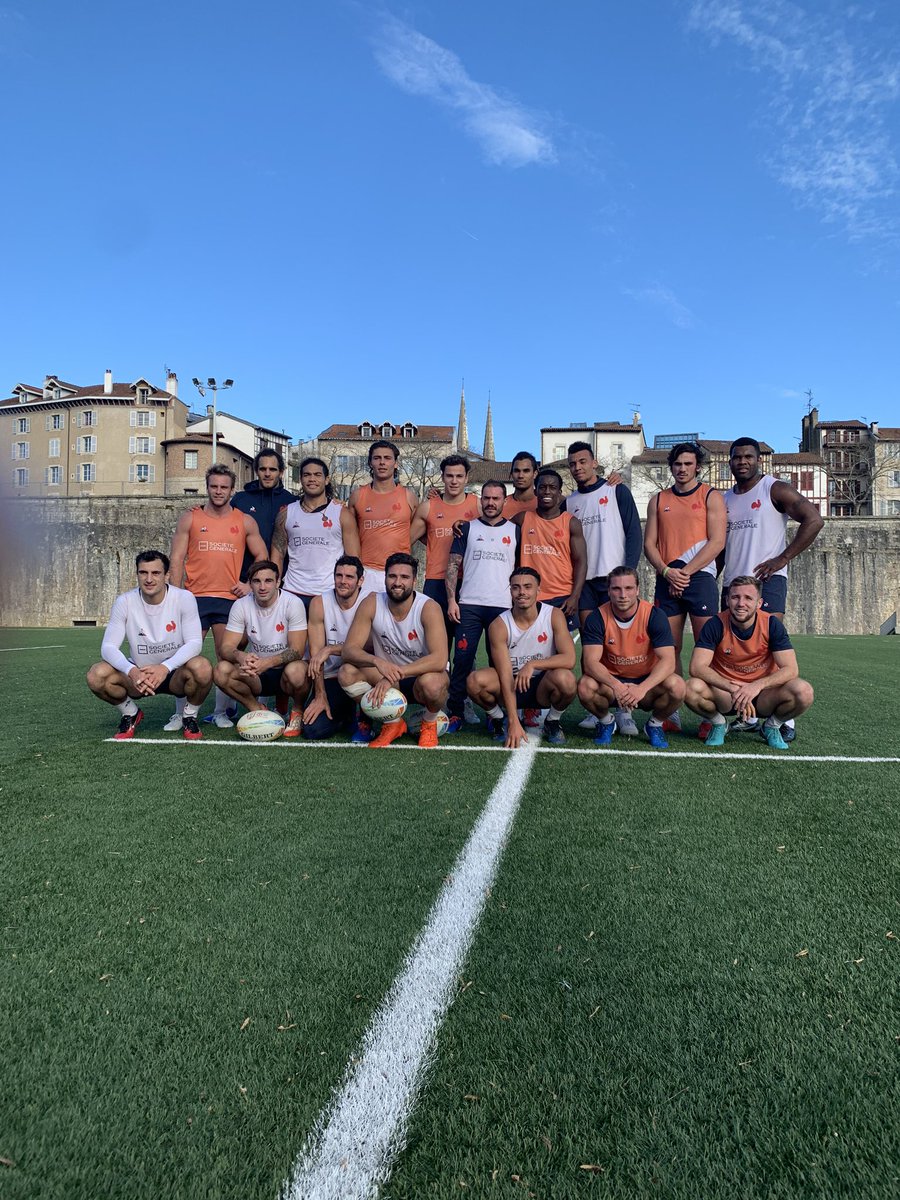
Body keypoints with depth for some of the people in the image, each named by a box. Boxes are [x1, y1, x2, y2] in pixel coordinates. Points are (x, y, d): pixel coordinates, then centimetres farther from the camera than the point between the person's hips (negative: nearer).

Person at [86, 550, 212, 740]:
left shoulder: (184, 598, -13)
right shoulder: (124, 602, -9)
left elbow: (194, 643, -18)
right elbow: (108, 647, -13)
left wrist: (165, 668, -35)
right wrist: (131, 671, -33)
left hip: (175, 673, -2)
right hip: (138, 674, 2)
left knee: (202, 668, -35)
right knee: (96, 675, -25)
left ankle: (190, 717, -2)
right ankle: (131, 714, 7)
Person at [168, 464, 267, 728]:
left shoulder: (246, 522, 8)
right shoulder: (189, 519, 7)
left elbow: (261, 557, 14)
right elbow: (176, 558, 5)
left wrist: (249, 584, 1)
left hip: (229, 598, 1)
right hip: (195, 596, 0)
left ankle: (221, 712, 15)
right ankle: (180, 714, 8)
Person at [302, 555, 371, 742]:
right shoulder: (319, 603, -6)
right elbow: (316, 653, -9)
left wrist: (330, 649, -28)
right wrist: (320, 696, -13)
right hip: (329, 677, 2)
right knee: (313, 729, -15)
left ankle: (362, 718, -9)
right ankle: (347, 712, 18)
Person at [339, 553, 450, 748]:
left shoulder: (429, 608, -22)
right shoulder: (372, 603, -13)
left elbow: (439, 660, -33)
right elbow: (348, 650, -17)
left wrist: (395, 674, -41)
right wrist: (377, 661, -39)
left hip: (423, 674, -3)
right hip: (389, 680, 3)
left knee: (430, 683, -38)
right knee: (346, 673, -21)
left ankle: (430, 723, 0)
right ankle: (392, 723, 1)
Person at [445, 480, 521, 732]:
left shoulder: (515, 530, 11)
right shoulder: (468, 528, 9)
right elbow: (453, 564, 6)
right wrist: (451, 600, -4)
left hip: (503, 606, 1)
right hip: (469, 605, 0)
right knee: (462, 659, -3)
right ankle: (455, 713, 5)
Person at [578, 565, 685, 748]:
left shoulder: (654, 615, -13)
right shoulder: (597, 618, -13)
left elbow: (668, 660, -20)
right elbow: (590, 662, -21)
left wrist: (642, 688, -36)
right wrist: (616, 685, -39)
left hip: (647, 681, 0)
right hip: (611, 680, 0)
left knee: (676, 685, -30)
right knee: (585, 686, -32)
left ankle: (655, 725, 3)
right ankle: (606, 721, 4)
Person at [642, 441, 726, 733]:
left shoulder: (711, 496, 6)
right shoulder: (658, 500, 16)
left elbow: (717, 542, -4)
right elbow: (649, 543, 10)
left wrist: (686, 572, -11)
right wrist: (667, 571, -7)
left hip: (700, 578, -3)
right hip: (666, 580, 3)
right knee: (669, 648, 2)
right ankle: (671, 713, 6)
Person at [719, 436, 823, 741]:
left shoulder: (774, 489, -1)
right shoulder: (724, 499, 17)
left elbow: (813, 519, -10)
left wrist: (783, 558, -13)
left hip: (767, 579, -7)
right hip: (732, 582, 7)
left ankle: (785, 719, -13)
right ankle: (747, 716, 16)